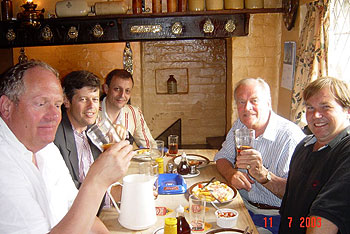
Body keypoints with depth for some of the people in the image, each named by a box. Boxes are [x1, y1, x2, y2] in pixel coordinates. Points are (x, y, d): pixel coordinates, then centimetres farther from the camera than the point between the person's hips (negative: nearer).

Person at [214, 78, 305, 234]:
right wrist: (231, 173, -10)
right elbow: (222, 157, 12)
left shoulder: (291, 135, -20)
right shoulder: (240, 125, 3)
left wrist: (262, 174, -41)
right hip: (243, 205, 6)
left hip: (274, 217, -6)